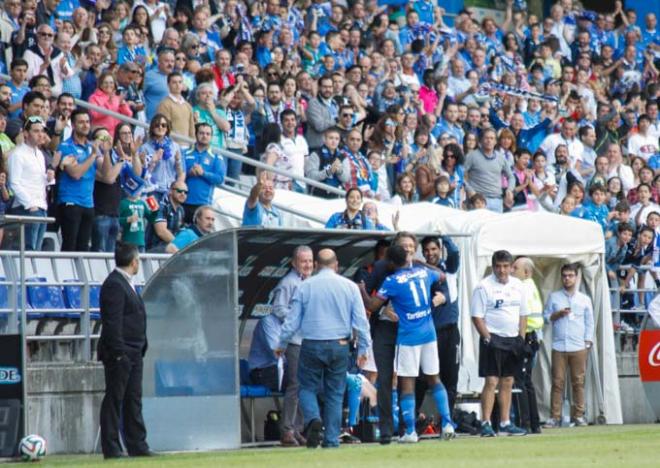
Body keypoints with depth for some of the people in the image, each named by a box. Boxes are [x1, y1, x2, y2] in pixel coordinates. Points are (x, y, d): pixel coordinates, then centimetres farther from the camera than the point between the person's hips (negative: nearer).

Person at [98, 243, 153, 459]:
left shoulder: (126, 283, 17)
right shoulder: (114, 284, -15)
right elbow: (112, 323, -20)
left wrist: (140, 349, 18)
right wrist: (119, 353, -22)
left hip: (133, 353, 10)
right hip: (120, 354, -10)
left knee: (133, 401, 11)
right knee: (114, 400, -4)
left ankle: (137, 446, 14)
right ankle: (111, 449, -1)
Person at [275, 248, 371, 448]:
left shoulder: (305, 287, 0)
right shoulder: (350, 287, 3)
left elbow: (292, 320, 2)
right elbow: (361, 321, 3)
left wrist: (282, 345, 15)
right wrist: (363, 348, 11)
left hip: (312, 346, -1)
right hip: (339, 346, 1)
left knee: (307, 387, 10)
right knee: (335, 394, 8)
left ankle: (313, 418, -19)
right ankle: (332, 439, 5)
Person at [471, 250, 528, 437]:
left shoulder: (518, 286, 10)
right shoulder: (484, 286, -8)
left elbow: (523, 314, 16)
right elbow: (477, 316, -9)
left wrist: (521, 338, 8)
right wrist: (487, 338, -15)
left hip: (512, 340, 6)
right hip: (493, 339, -6)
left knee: (507, 382, 10)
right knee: (491, 381, -11)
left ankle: (505, 423, 16)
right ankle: (486, 423, -11)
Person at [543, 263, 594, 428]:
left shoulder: (585, 300, 10)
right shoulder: (554, 297, 10)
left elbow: (589, 323, 11)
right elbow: (546, 317, 9)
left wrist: (588, 343, 1)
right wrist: (558, 314, -9)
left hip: (579, 348, 0)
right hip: (559, 346, 0)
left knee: (578, 382, 0)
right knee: (557, 382, -4)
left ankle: (578, 415, 5)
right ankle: (555, 417, -5)